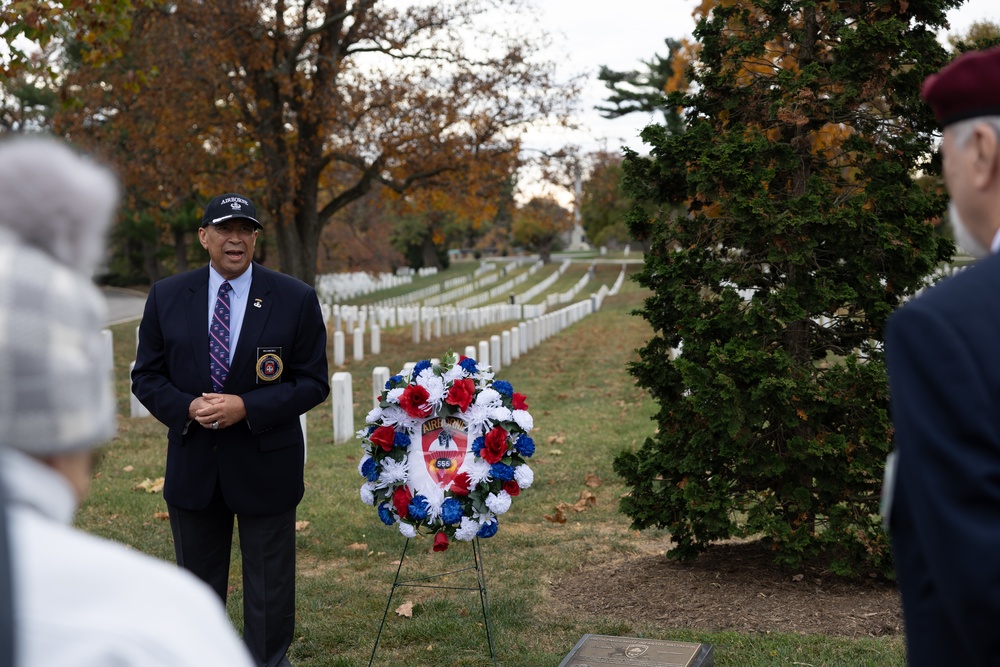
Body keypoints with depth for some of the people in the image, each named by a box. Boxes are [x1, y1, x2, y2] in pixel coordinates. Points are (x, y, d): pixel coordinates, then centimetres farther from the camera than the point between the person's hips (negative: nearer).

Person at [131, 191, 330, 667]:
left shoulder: (296, 299, -7)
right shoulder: (166, 297, 0)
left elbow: (312, 383, -6)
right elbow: (146, 376, 4)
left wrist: (247, 407, -19)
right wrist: (187, 408, -16)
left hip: (265, 464, -2)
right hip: (192, 465, 3)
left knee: (269, 587, 9)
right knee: (197, 587, 18)